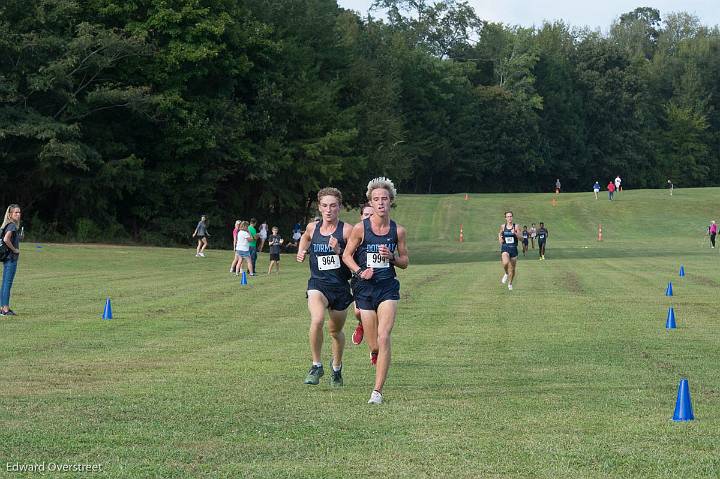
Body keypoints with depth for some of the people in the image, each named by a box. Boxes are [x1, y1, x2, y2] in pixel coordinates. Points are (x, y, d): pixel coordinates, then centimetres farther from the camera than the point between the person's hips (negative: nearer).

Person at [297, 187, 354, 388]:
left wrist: (339, 251, -22)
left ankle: (337, 368, 42)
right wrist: (301, 252, 12)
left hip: (341, 286, -1)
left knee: (335, 330, 15)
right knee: (317, 320, -27)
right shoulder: (312, 227, 3)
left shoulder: (347, 230, -8)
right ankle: (316, 365, -11)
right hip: (317, 283, 1)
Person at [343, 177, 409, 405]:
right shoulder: (360, 228, -5)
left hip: (388, 288, 0)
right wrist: (360, 272, -12)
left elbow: (405, 262, 9)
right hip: (365, 288, 0)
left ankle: (377, 391, -11)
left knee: (383, 338, -16)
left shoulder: (398, 230, 0)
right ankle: (375, 352, 45)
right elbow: (347, 255, 5)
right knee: (374, 345, 4)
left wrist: (392, 257, -11)